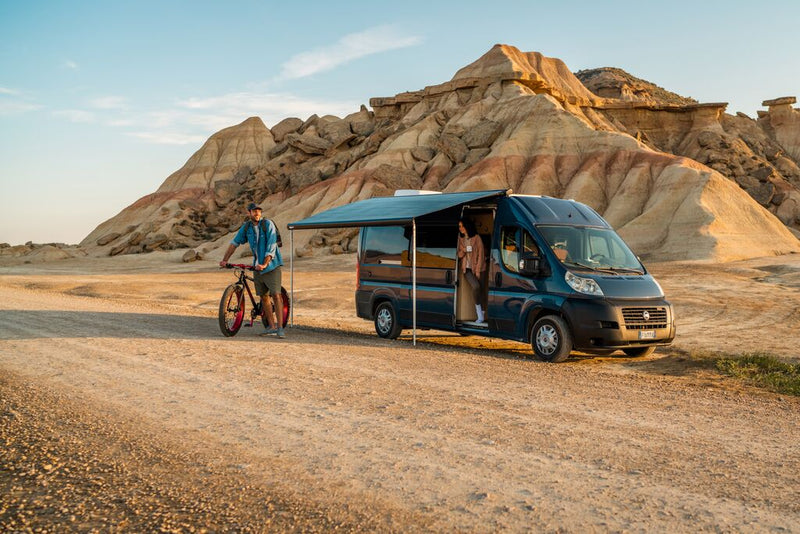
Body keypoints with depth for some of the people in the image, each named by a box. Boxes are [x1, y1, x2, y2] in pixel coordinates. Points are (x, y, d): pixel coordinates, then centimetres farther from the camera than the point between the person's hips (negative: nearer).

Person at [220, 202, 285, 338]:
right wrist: (225, 260, 1)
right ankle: (272, 326, 15)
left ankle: (280, 327, -12)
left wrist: (265, 264, -25)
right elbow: (234, 242, 8)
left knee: (276, 295, -13)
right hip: (257, 266, 5)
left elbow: (271, 247, -18)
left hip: (271, 265, -5)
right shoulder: (246, 227, 3)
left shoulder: (268, 224, -12)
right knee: (263, 296, 7)